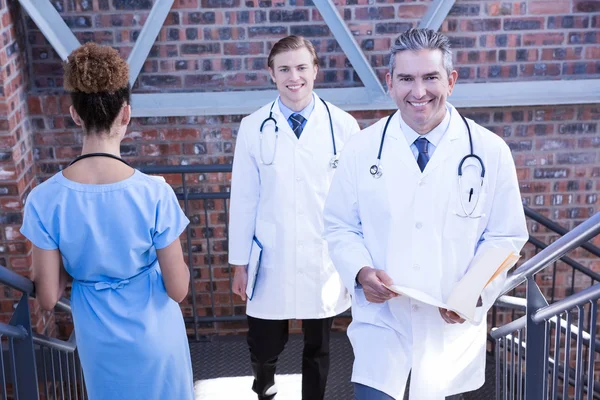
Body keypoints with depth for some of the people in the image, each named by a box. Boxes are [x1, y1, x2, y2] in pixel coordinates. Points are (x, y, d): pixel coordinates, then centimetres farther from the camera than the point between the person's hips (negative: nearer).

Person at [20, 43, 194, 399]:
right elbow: (178, 290, -18)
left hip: (98, 337, 2)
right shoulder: (155, 194, -26)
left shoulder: (44, 200, -21)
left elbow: (48, 298, -12)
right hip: (152, 334, -1)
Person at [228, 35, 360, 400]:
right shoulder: (253, 128, -3)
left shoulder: (343, 125, -5)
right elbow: (243, 199, 0)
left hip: (326, 260, 0)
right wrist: (240, 263, 2)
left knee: (318, 348, 15)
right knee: (264, 347, 9)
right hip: (272, 261, 0)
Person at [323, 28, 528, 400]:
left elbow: (505, 237, 0)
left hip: (454, 325, 1)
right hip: (381, 320, 0)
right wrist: (361, 272, -15)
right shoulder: (362, 150, -3)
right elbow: (340, 228, 4)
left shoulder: (490, 152, -5)